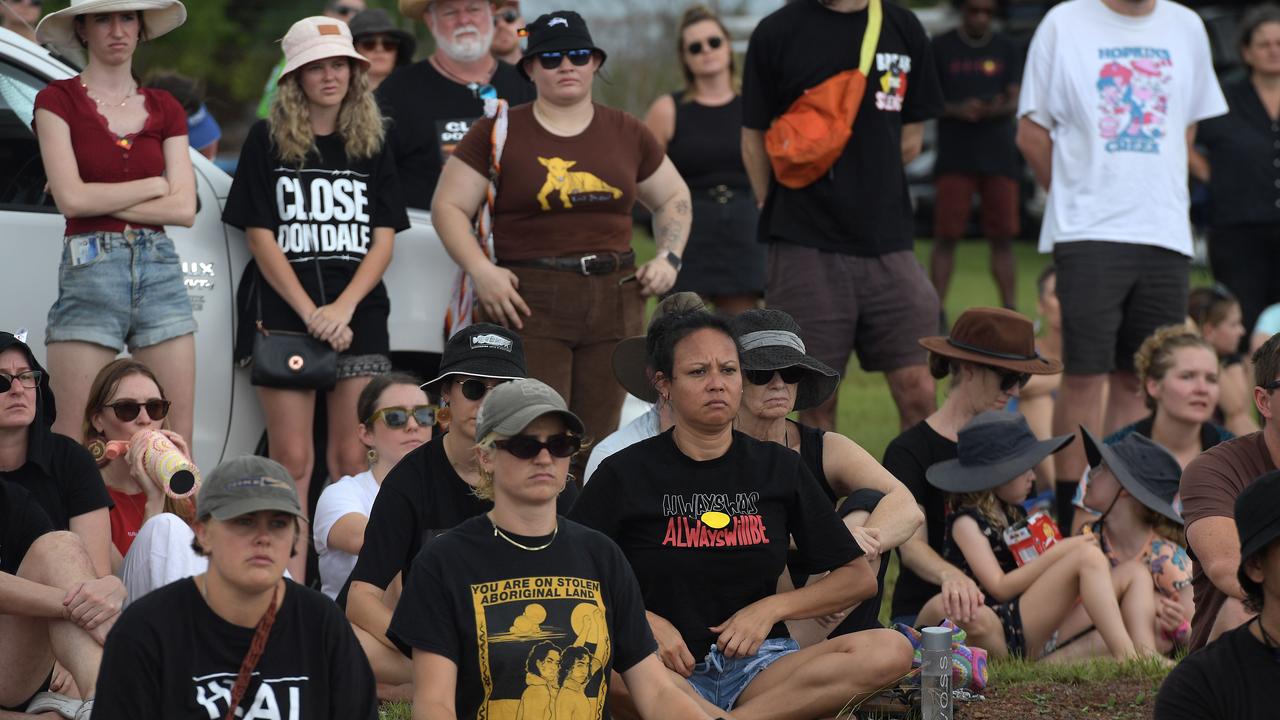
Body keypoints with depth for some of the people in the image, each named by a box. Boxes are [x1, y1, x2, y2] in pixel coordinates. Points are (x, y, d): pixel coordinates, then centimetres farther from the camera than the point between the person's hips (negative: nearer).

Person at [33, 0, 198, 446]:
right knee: (74, 441, -8)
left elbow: (184, 209, 2)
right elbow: (72, 198, -9)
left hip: (162, 270, 4)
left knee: (176, 437, -2)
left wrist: (103, 201, -5)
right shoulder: (58, 101, 3)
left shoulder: (164, 109, 13)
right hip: (90, 271, -4)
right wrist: (156, 183, -1)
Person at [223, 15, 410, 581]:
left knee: (351, 460, 0)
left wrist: (342, 309, -9)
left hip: (359, 319, 2)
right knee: (292, 458, -5)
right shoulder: (267, 141, 4)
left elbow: (384, 238, 6)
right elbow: (260, 237, -1)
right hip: (283, 316, -2)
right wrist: (312, 313, -10)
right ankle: (290, 586, -5)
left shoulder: (371, 146, 12)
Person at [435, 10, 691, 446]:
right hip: (526, 302, -4)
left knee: (599, 438, 5)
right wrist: (481, 271, -12)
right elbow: (449, 207, 2)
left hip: (614, 303, 4)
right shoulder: (498, 133, 2)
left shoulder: (627, 134, 13)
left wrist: (669, 258, 9)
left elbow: (673, 198, 25)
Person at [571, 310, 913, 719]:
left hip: (757, 663, 3)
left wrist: (771, 608, 0)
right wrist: (643, 621, -12)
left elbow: (859, 578, 14)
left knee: (890, 652, -25)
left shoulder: (778, 468, 12)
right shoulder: (625, 473, 5)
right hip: (668, 669, -3)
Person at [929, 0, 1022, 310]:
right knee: (946, 235, -6)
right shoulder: (941, 48, 4)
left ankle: (1010, 309, 3)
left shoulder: (1006, 48, 11)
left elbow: (1015, 101, 6)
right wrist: (957, 110, -16)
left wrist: (1000, 108, -17)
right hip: (954, 157, -2)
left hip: (999, 156, 2)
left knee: (1003, 236, 0)